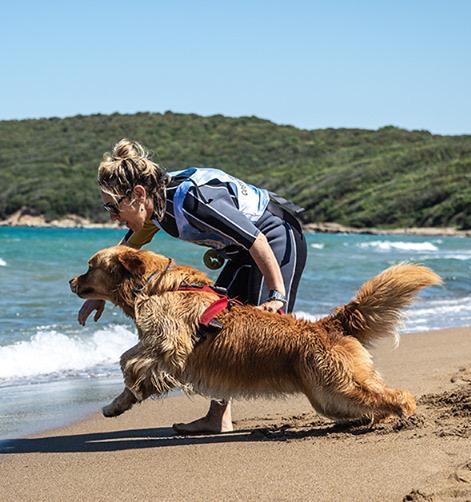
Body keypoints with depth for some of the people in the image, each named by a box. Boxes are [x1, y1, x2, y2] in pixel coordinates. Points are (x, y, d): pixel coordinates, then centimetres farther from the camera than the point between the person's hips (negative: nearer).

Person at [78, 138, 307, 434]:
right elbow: (125, 253, 14)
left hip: (278, 241, -9)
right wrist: (99, 294, 13)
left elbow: (257, 240, -31)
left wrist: (277, 295, -28)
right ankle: (219, 418, 7)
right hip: (245, 254, 9)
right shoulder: (158, 203, -4)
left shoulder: (190, 199, -33)